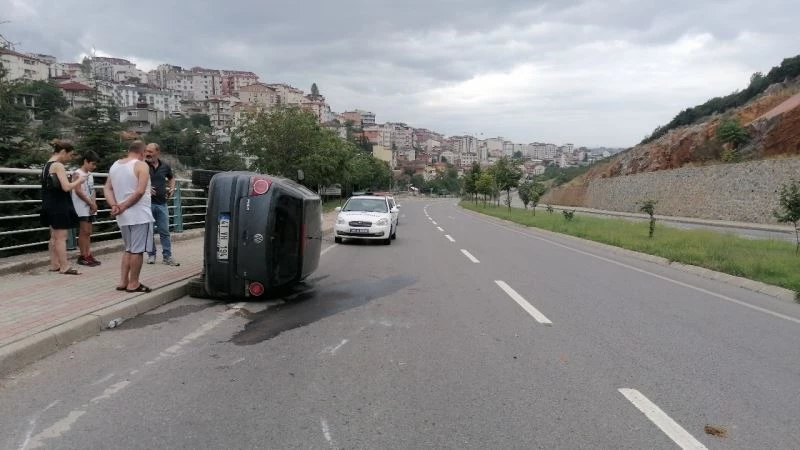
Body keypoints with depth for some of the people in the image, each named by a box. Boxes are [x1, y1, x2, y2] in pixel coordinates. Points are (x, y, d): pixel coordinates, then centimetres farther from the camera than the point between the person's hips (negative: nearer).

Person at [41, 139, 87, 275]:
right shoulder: (59, 166, -16)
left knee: (54, 237, 14)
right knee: (61, 237, -5)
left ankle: (54, 265, 20)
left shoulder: (47, 165, 13)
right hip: (59, 206, -9)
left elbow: (55, 185, 13)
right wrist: (79, 181, -7)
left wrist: (74, 182, 10)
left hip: (50, 205, 9)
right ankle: (64, 267, -1)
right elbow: (66, 187, -22)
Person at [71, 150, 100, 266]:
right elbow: (78, 191, -16)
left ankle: (88, 255, 8)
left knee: (88, 232, 6)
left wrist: (94, 204, -2)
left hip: (90, 207, 7)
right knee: (84, 232, -7)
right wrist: (91, 203, -13)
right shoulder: (77, 174, -8)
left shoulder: (90, 175, 14)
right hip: (82, 207, -7)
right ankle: (83, 256, -3)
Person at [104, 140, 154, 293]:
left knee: (129, 249, 17)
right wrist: (124, 206, -15)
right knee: (138, 250, 0)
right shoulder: (141, 165, -10)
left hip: (123, 217, 7)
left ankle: (123, 281, 15)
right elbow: (140, 191, -21)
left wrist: (114, 205, -6)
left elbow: (107, 188, 7)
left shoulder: (115, 165, 12)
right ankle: (133, 284, 5)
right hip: (140, 215, -7)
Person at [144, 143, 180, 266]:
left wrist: (172, 188, 9)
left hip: (162, 204, 2)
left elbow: (172, 178, 25)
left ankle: (167, 256, 8)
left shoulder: (165, 166, 6)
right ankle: (151, 255, 17)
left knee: (165, 231, 3)